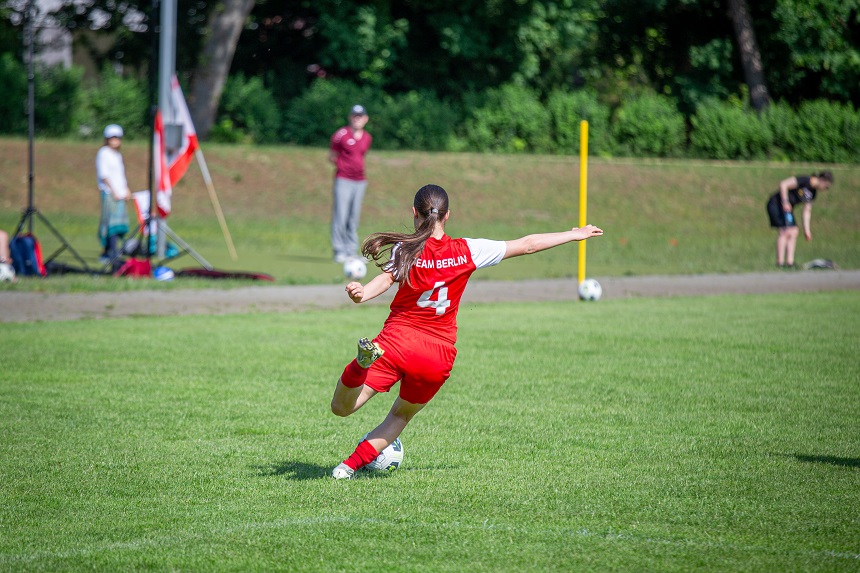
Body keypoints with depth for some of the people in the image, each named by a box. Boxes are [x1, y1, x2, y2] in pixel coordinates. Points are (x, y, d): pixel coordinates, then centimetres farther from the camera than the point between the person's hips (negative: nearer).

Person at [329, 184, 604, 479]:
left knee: (341, 407, -6)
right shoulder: (467, 251, 1)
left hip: (397, 342, -3)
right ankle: (351, 465, 13)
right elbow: (527, 245, 8)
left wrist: (362, 294, -45)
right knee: (400, 416, 25)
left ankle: (367, 357, -33)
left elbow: (386, 278, -27)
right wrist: (575, 235, 18)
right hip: (439, 354, 3)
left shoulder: (405, 249, -6)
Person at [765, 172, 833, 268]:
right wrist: (785, 202, -24)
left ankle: (790, 262, 2)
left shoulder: (813, 193, 7)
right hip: (776, 203, -9)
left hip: (787, 208, 9)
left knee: (793, 232, 1)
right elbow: (783, 184, -22)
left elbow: (806, 211, 13)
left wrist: (807, 230, 10)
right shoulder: (804, 180, -19)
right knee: (784, 232, -15)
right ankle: (780, 263, -15)